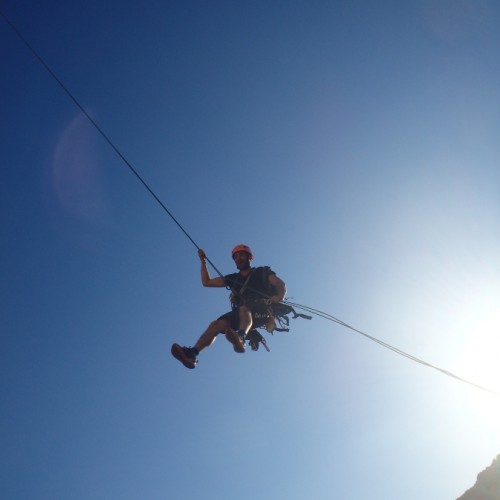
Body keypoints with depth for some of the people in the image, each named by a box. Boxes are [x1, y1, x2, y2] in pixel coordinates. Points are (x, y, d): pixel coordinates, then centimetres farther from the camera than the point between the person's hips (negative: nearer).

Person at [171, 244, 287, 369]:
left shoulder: (263, 272, 16)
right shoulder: (233, 278, 26)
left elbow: (281, 286, 1)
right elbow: (206, 282, 29)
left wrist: (278, 298, -21)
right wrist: (203, 261, 22)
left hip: (263, 312, -4)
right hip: (241, 315, 4)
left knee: (243, 308, -38)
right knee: (216, 325, -21)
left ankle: (241, 338, -65)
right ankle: (192, 354, -36)